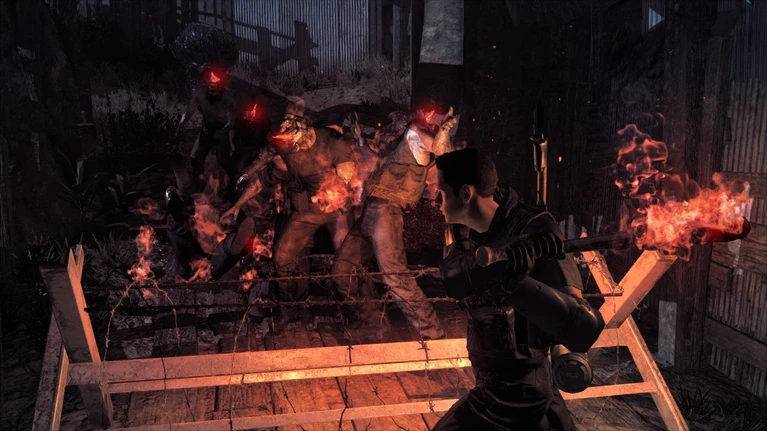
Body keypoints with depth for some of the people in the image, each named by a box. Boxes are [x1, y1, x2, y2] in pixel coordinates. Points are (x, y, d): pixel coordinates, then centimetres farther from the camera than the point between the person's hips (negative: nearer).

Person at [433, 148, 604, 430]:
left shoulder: (534, 232, -21)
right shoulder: (469, 233, 0)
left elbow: (584, 329, -27)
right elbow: (452, 278, -17)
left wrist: (514, 284, -39)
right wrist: (515, 258, -33)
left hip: (520, 399, -6)